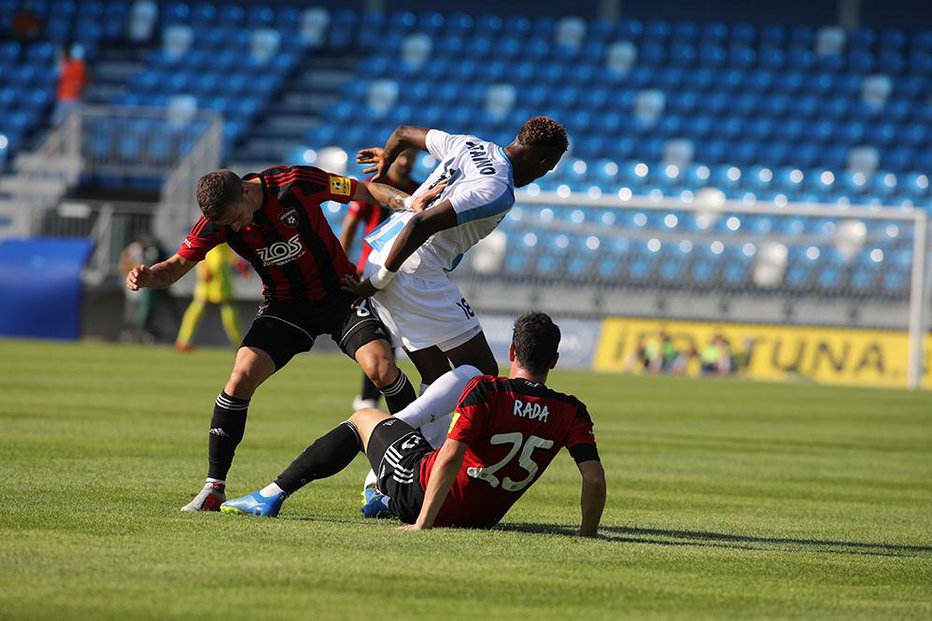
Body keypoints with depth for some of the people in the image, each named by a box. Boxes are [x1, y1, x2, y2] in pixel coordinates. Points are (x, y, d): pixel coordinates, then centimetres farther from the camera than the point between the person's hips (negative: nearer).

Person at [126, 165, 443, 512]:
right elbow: (178, 265, -5)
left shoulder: (295, 182, -23)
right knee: (242, 375, -17)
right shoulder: (217, 220, -15)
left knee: (381, 368, -21)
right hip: (285, 305, 2)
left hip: (341, 292, -2)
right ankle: (214, 487, -9)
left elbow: (365, 191, -14)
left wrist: (408, 203, -30)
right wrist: (148, 276, -27)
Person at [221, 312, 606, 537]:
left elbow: (449, 458, -28)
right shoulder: (571, 413, -11)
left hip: (419, 493, -4)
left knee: (363, 419, 20)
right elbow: (595, 480, -16)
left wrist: (423, 524, -23)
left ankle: (272, 495, 19)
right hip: (485, 517, 4)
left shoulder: (484, 391, -21)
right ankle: (379, 498, 58)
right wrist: (588, 534, 0)